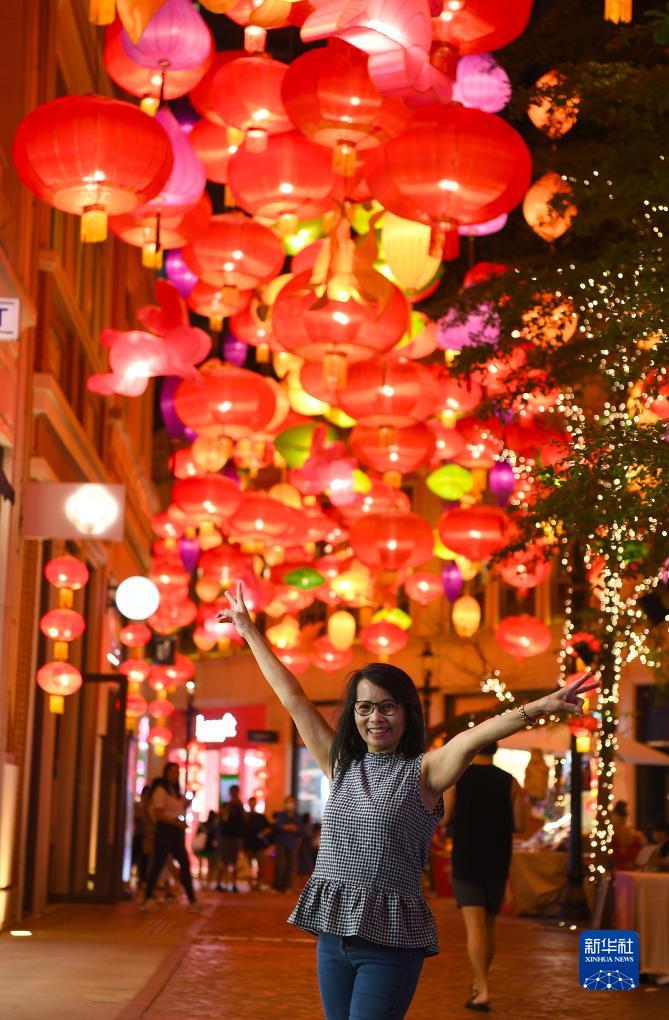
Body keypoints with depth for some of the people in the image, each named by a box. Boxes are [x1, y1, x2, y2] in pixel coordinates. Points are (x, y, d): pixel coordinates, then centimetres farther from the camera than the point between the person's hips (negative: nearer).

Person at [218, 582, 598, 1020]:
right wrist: (250, 631, 17)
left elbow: (475, 736, -21)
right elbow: (293, 697, 13)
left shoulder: (423, 772, -4)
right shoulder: (341, 765, 10)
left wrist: (538, 708, -37)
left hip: (390, 940, -5)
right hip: (332, 932, 5)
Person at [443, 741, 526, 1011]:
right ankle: (480, 983, 32)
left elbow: (443, 818, -7)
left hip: (466, 862, -3)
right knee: (488, 925, 18)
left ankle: (483, 991, -19)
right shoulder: (509, 782, -1)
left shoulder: (455, 778, -6)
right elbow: (520, 825, -4)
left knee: (475, 926, -7)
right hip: (497, 864, 3)